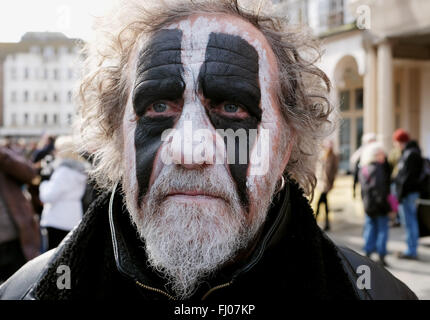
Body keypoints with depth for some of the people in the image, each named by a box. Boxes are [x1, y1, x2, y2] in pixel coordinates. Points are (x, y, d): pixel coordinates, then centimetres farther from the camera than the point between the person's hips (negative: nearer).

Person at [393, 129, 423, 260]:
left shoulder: (410, 154, -18)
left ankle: (411, 251, 3)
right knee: (412, 221, 16)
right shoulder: (414, 151, 14)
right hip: (412, 191, 11)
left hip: (407, 193, -11)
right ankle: (413, 249, 25)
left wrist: (400, 194, -18)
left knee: (409, 222, -3)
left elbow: (407, 176, -21)